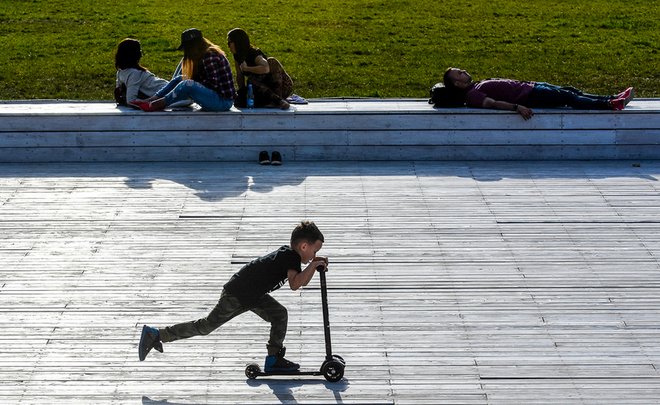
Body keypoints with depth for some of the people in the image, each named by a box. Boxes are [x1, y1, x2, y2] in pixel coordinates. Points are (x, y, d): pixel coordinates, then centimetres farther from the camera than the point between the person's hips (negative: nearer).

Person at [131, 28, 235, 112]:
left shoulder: (210, 56, -17)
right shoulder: (204, 55, 13)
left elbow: (214, 84, -21)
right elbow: (201, 79, 16)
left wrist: (192, 83, -10)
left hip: (223, 101, -10)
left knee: (187, 85, -27)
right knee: (179, 79, 9)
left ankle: (154, 106, -19)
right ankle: (148, 101, 1)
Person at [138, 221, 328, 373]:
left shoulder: (287, 253, 8)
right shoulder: (292, 257, -20)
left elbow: (303, 282, 16)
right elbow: (294, 284, -34)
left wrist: (315, 265, 3)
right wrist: (313, 265, -26)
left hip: (252, 294, 9)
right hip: (235, 295, -9)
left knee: (279, 314, 4)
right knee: (206, 326, -5)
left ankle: (274, 358, 12)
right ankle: (155, 335, 1)